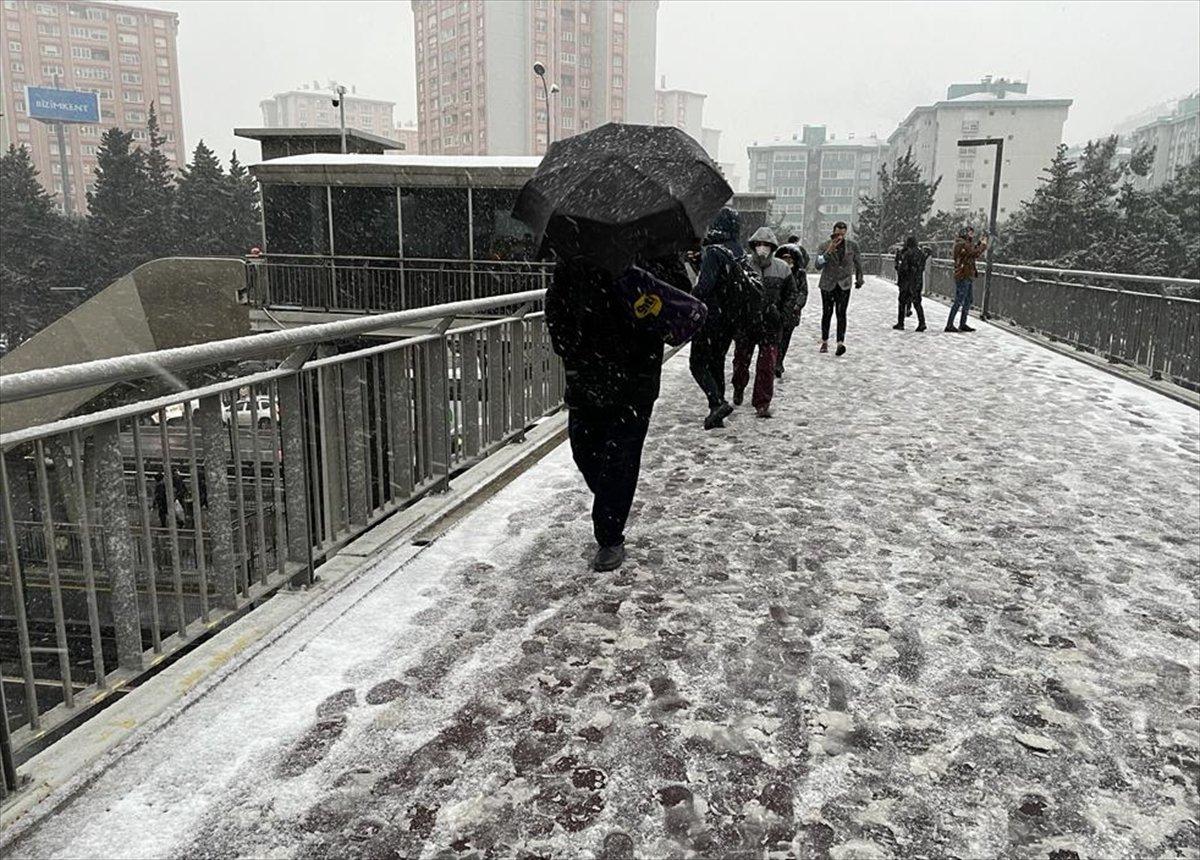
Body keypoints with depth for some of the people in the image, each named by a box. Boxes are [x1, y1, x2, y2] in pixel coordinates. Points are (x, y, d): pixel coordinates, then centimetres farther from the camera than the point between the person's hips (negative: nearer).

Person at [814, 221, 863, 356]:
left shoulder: (852, 246, 0)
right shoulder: (825, 246, -6)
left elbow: (857, 263, 16)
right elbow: (818, 265, -16)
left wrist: (859, 278, 22)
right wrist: (828, 251, -26)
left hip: (844, 285, 0)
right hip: (828, 284, 0)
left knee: (841, 313, -13)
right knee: (827, 313, 6)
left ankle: (840, 342, -19)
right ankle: (824, 342, 19)